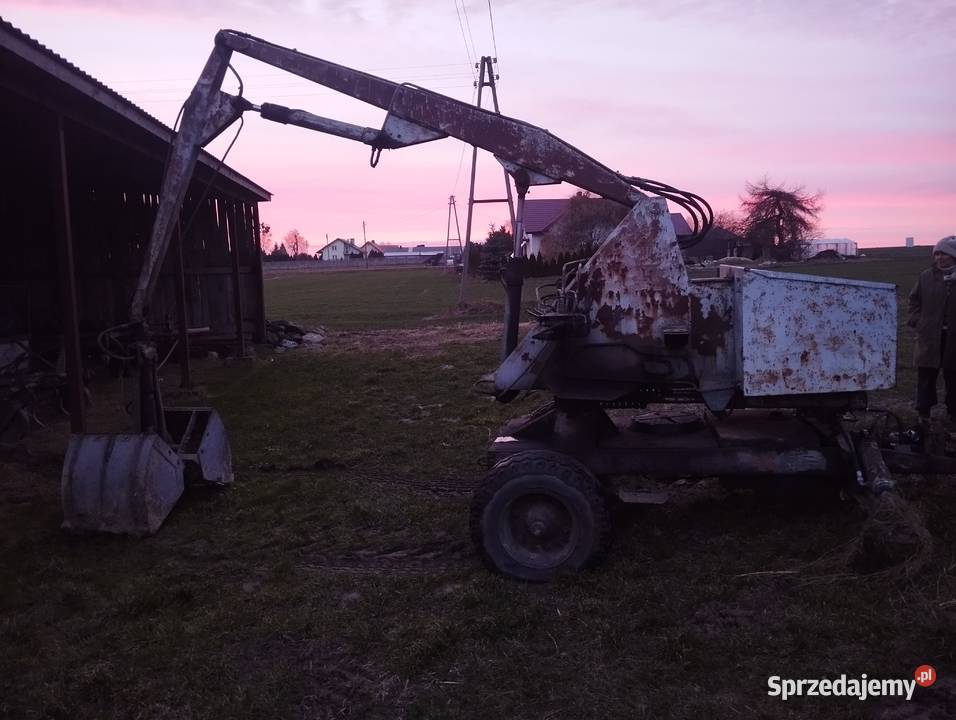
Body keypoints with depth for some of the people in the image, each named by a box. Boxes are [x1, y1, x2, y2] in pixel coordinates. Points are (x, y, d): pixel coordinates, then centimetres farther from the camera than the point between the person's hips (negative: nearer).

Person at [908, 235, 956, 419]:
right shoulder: (926, 276, 2)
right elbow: (914, 299, 11)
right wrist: (916, 319, 0)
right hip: (929, 336, 1)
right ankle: (924, 411, 13)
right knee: (926, 374, 5)